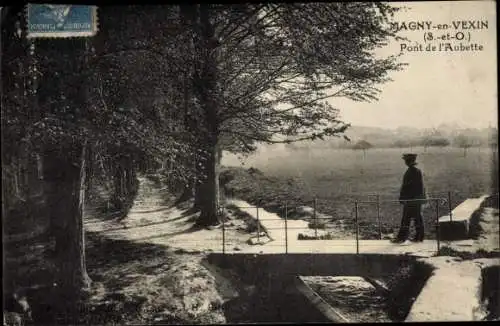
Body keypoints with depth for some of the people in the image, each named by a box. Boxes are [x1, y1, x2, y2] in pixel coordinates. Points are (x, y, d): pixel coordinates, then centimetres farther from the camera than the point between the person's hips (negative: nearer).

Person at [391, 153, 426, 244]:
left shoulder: (409, 172, -16)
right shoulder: (418, 171, 11)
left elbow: (405, 186, -17)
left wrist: (401, 199, -12)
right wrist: (422, 197, 23)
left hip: (410, 199, -9)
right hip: (418, 199, 9)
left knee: (406, 219, -5)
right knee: (418, 218, 11)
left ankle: (402, 237, -2)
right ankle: (419, 237, 15)